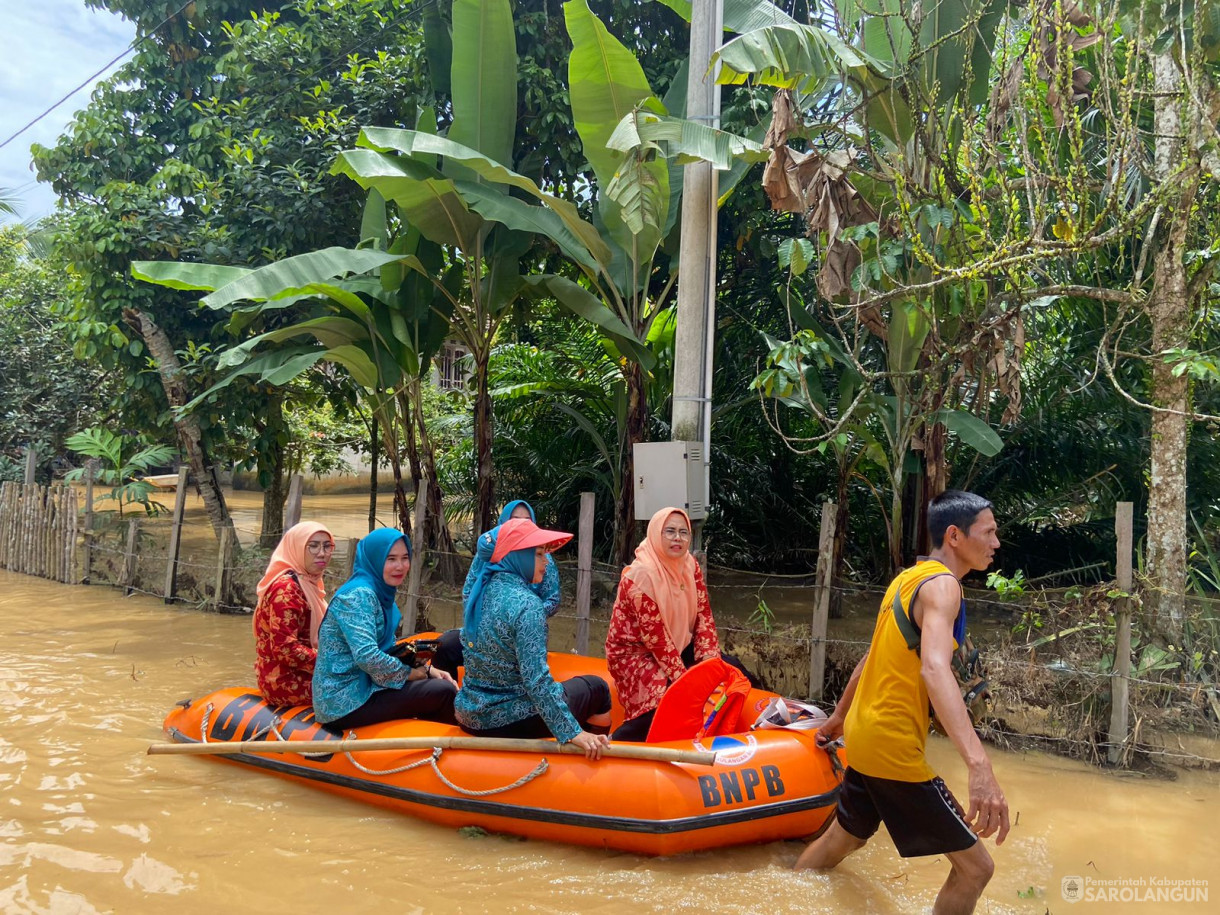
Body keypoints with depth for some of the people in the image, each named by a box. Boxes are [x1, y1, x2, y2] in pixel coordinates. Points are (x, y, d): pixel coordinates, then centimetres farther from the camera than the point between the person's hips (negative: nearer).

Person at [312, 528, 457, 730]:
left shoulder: (382, 593, 11)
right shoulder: (359, 594, -17)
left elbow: (389, 649, 17)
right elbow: (367, 657, -27)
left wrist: (427, 669, 2)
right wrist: (417, 673, -14)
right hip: (346, 703, -10)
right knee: (444, 692, -13)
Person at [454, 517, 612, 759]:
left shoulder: (483, 588, 0)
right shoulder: (527, 604, -22)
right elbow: (536, 680, -27)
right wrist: (573, 732, -26)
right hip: (509, 723, -8)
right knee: (597, 688, 13)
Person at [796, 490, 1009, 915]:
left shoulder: (908, 578, 10)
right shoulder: (941, 584, -19)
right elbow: (934, 669, -37)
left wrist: (839, 715, 34)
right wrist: (979, 765, -47)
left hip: (866, 735, 10)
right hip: (893, 747, -10)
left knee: (844, 838, 28)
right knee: (974, 866, -1)